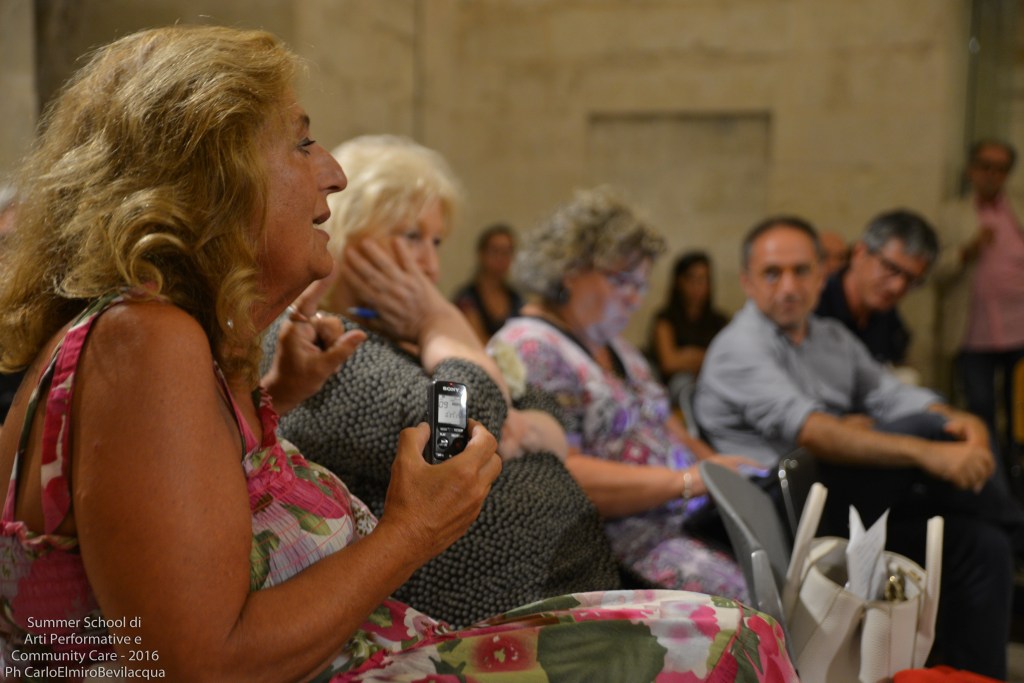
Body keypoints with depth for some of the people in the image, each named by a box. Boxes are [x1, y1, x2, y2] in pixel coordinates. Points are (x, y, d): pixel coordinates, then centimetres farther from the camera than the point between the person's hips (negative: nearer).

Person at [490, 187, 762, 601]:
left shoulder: (613, 344, 21)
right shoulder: (528, 349, -9)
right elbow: (560, 478, -19)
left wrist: (719, 467, 6)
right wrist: (686, 481, -19)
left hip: (684, 518, 9)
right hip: (623, 544, -9)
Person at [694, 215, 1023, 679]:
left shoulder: (833, 337, 17)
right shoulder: (740, 349, -11)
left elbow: (892, 393, 5)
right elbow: (814, 434, -26)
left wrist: (963, 422, -18)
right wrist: (927, 452, -34)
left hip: (851, 511, 9)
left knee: (982, 544, -8)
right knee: (921, 428, -22)